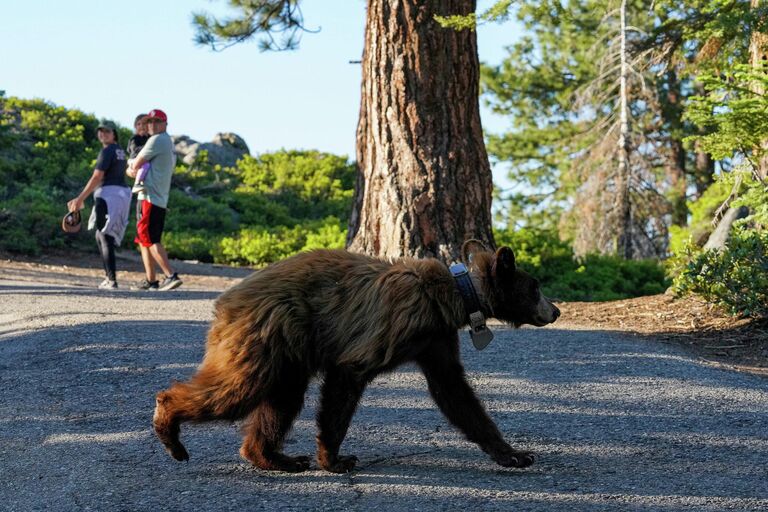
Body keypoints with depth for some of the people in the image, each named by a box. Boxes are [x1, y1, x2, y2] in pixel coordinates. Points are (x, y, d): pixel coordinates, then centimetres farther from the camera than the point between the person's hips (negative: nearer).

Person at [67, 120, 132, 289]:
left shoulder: (107, 151, -8)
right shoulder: (120, 151, 21)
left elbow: (97, 177, -15)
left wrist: (81, 198, -14)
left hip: (109, 194, -10)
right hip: (122, 194, 10)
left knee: (105, 237, -11)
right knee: (101, 236, 20)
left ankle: (112, 280, -19)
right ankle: (109, 276, 21)